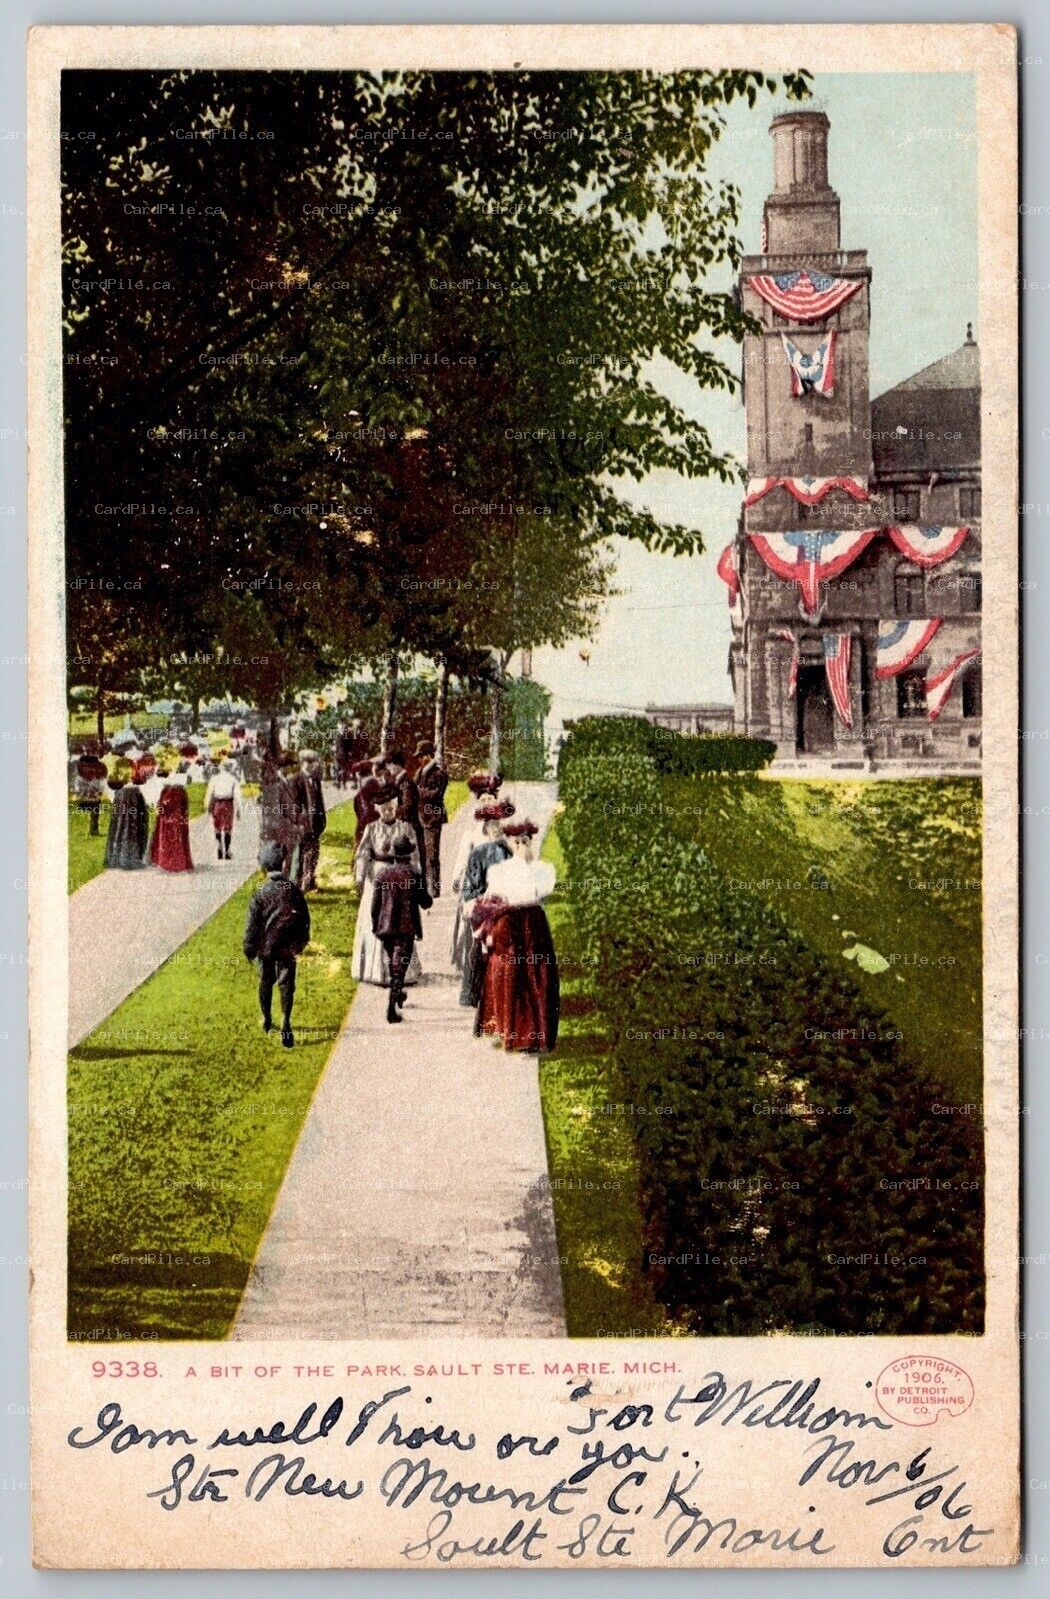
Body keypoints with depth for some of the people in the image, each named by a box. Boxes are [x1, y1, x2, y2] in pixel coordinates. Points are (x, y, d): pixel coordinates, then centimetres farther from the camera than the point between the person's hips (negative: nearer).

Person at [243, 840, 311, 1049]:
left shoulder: (260, 893, -14)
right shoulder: (294, 891, -9)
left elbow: (252, 924, -9)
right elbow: (304, 919, 1)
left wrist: (249, 948, 2)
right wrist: (301, 943, 15)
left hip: (265, 946, 0)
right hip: (288, 947, 0)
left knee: (266, 983, 18)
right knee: (286, 985, 5)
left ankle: (267, 1020, 32)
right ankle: (285, 1024, -8)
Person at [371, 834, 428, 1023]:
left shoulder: (382, 873, -1)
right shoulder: (413, 876, -11)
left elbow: (375, 904, 2)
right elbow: (425, 902, -5)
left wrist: (375, 926, 12)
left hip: (385, 927, 4)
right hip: (406, 929, -4)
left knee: (393, 964, 24)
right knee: (399, 967, -3)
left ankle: (397, 995, 44)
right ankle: (391, 1008, -13)